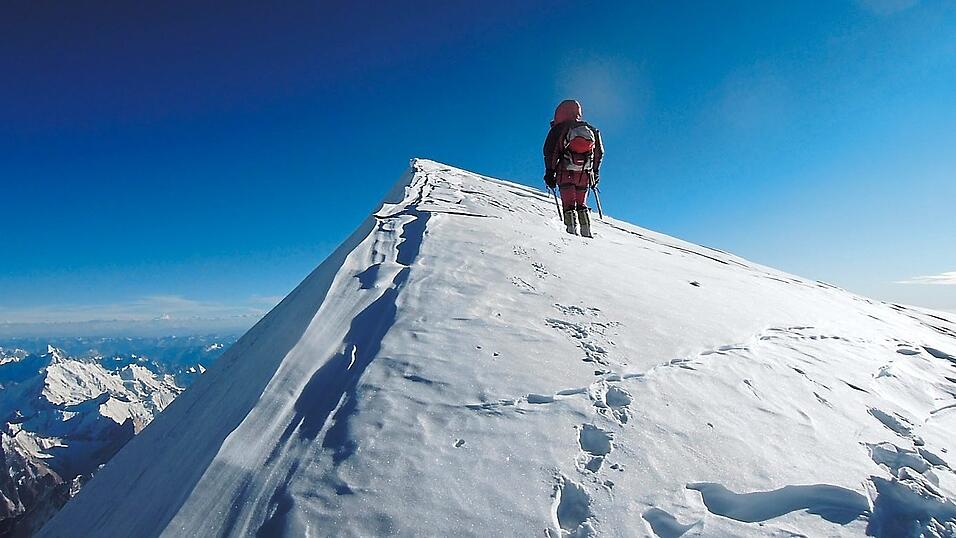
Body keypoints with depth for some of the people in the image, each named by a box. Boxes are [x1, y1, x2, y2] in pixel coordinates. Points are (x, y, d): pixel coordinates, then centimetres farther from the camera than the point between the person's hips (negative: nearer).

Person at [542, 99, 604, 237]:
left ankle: (572, 232, -8)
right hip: (585, 174, 4)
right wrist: (595, 172, 24)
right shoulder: (591, 129, 16)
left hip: (566, 173, -4)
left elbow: (549, 151, -3)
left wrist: (549, 173, 0)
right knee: (582, 204, 14)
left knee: (569, 205, 0)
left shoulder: (559, 128, 3)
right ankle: (586, 233, 6)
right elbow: (600, 152, 19)